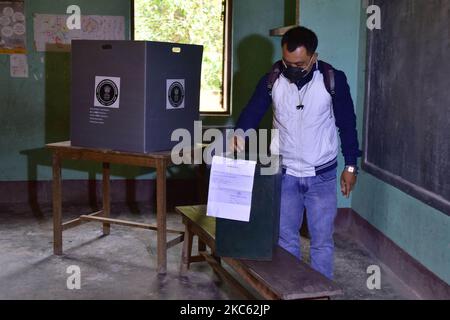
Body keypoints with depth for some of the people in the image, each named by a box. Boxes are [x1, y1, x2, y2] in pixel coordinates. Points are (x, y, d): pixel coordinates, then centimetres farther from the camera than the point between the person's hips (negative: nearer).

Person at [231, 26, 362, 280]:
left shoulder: (333, 79, -11)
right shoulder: (272, 80, -6)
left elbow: (347, 123, -3)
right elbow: (253, 111, -4)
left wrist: (351, 165, -1)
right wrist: (239, 134, -27)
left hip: (322, 176, -2)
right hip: (284, 173, 2)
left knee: (322, 240, 8)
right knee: (285, 238, 11)